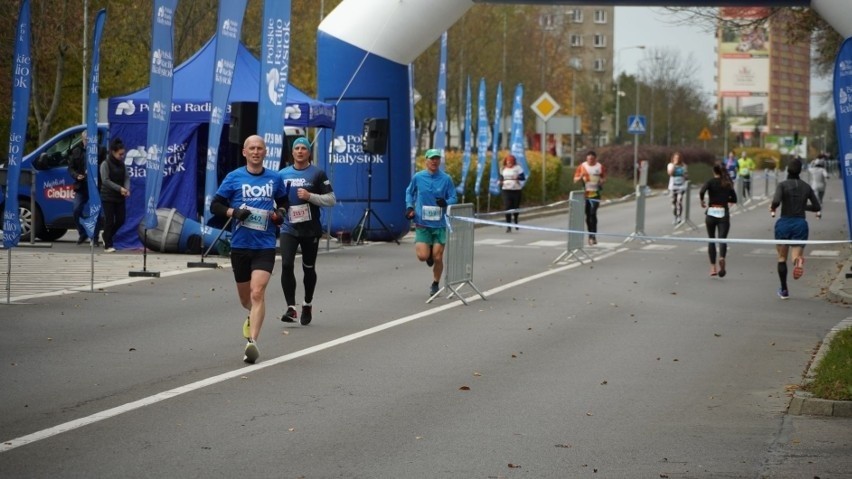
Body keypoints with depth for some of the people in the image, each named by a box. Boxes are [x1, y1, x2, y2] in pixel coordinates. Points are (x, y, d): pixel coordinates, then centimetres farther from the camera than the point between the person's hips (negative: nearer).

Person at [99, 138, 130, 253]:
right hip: (108, 197, -5)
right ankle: (108, 245, 5)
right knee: (109, 221, -3)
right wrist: (120, 188, -23)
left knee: (120, 220, 5)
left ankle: (107, 236, 30)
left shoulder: (122, 164, 8)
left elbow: (127, 177, 5)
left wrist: (127, 188, -16)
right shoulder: (105, 164, -9)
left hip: (120, 197, 6)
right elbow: (105, 180, -16)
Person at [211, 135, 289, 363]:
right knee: (245, 297, 14)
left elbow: (283, 200, 24)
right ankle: (255, 317, 48)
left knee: (257, 293, -18)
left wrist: (280, 212, 2)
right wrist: (234, 212, -15)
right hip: (240, 245, 1)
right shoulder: (234, 178, 2)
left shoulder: (274, 178, 7)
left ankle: (252, 342, -23)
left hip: (265, 245, -1)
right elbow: (215, 205, 3)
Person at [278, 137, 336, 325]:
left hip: (311, 229, -1)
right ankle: (291, 308, -16)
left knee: (308, 268, 11)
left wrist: (310, 196, -16)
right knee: (286, 265, -16)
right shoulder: (282, 174, 7)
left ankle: (307, 305, 31)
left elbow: (331, 199, -4)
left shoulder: (317, 174, -2)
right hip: (289, 228, 1)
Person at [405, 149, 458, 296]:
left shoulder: (446, 179, -1)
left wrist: (445, 203, -19)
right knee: (423, 256, -12)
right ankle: (424, 248, 27)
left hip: (439, 224, 0)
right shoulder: (417, 177, 1)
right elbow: (409, 192, 17)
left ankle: (435, 284, 23)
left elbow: (453, 198, 3)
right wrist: (409, 207, 1)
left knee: (438, 257, 0)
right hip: (422, 223, 0)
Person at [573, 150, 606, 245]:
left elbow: (604, 178, 15)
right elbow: (575, 179, 7)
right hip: (584, 193, 2)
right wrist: (581, 176, -15)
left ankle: (593, 236, -16)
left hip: (595, 194, -2)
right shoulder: (582, 167, 4)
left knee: (593, 213, -15)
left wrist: (602, 180, -9)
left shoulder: (600, 167, 4)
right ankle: (591, 236, 17)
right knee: (588, 215, 6)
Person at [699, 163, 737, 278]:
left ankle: (713, 267, 9)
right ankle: (722, 257, -40)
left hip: (711, 213, -1)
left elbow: (701, 191, -20)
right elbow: (734, 199, 13)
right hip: (723, 213, 1)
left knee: (711, 240, 12)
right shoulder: (728, 183, 8)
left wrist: (702, 201, -3)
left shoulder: (711, 182, -1)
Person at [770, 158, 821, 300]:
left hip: (784, 223, -2)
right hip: (800, 224, 2)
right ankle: (799, 260, -43)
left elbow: (776, 201, -21)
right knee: (797, 255, -3)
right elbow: (817, 207, 10)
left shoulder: (783, 185, -6)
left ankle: (784, 290, 20)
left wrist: (772, 208, 0)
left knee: (782, 258, 15)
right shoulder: (806, 187, 5)